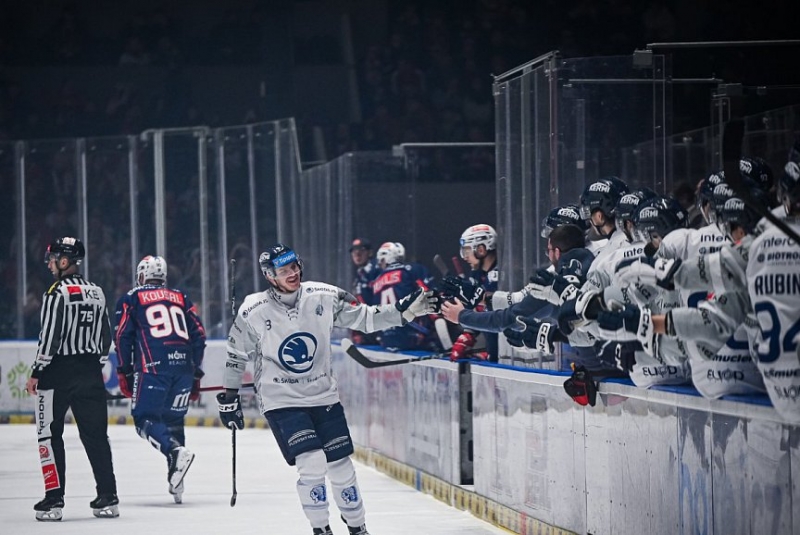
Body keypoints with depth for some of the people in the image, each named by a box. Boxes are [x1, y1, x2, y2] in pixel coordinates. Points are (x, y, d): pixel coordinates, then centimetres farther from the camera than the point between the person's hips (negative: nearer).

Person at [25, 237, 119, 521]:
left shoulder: (58, 292, -13)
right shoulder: (97, 292, 11)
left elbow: (50, 337, -17)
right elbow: (106, 336, 15)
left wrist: (36, 373, -11)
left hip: (58, 372, -7)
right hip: (90, 374, 7)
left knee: (50, 434, 1)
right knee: (95, 434, 9)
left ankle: (54, 499, -3)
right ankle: (108, 497, 7)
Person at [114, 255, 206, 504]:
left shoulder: (131, 299, 12)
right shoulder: (181, 298, 22)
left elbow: (122, 336, 3)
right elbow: (199, 335, 16)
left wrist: (124, 372, 8)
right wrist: (195, 375, 20)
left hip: (153, 367, -4)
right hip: (184, 367, 4)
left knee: (145, 418, 0)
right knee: (173, 419, 15)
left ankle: (175, 451, -28)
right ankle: (176, 485, 8)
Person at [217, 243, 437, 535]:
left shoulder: (324, 297, -7)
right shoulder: (253, 312, -13)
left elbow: (365, 317, 1)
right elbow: (236, 356, 1)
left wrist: (405, 310, -10)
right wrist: (229, 398, 6)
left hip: (324, 397, 3)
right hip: (281, 402, -3)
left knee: (341, 467, 5)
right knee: (312, 464, -18)